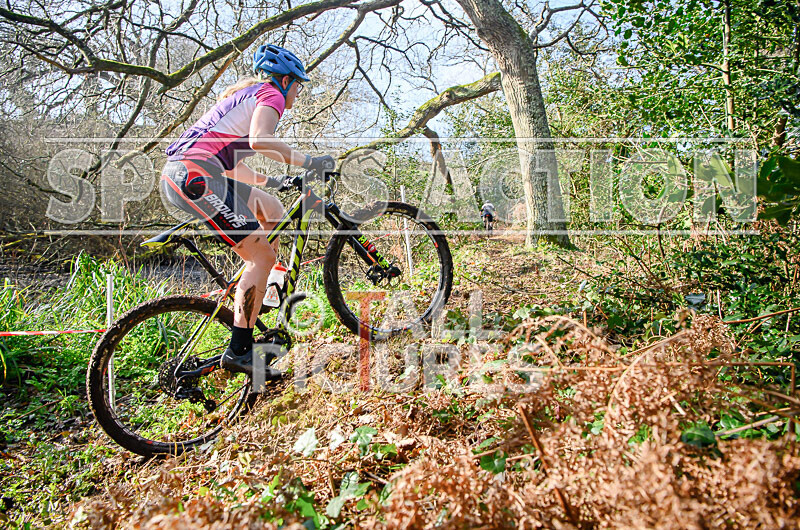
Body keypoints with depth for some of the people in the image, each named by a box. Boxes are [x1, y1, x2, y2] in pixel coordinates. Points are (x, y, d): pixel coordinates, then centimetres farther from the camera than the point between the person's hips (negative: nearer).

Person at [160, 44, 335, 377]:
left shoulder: (244, 96, 32)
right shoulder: (270, 94, 2)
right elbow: (259, 140, -21)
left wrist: (269, 181, 39)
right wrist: (308, 162, -13)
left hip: (179, 174, 10)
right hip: (195, 176, -10)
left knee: (273, 213, 19)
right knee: (263, 256, -11)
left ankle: (250, 304, 19)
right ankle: (238, 352, -10)